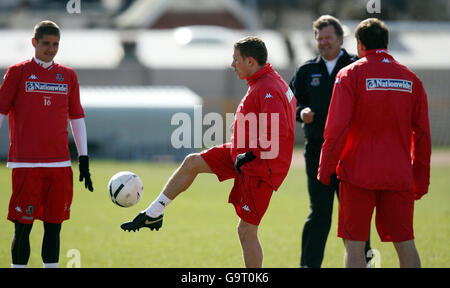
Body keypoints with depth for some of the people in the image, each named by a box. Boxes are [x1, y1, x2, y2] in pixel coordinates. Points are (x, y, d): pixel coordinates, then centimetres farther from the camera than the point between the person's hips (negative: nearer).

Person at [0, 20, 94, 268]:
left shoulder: (67, 76, 13)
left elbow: (77, 117, 18)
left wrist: (84, 159, 14)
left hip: (59, 163, 4)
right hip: (26, 164, -4)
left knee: (53, 226, 5)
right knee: (23, 227, -4)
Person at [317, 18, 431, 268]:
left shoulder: (350, 74, -4)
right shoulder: (410, 79, 8)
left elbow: (336, 128, -9)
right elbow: (422, 134, 7)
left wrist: (325, 170, 0)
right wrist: (421, 180, 13)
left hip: (358, 174, -3)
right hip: (399, 176, 4)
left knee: (354, 245, 0)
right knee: (405, 244, 8)